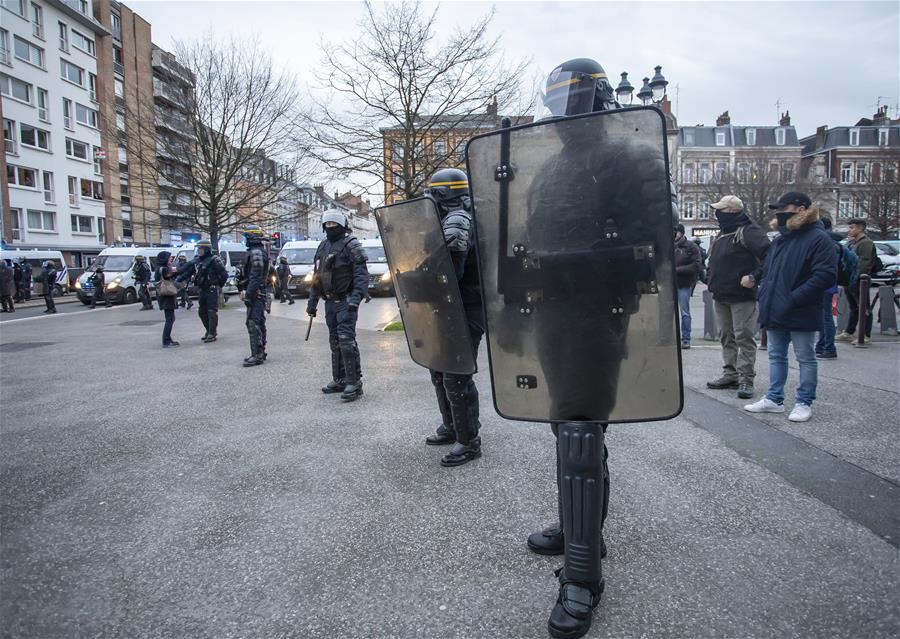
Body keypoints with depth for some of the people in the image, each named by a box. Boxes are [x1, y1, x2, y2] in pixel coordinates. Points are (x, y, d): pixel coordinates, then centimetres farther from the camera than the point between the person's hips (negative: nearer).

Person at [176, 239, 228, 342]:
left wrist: (219, 285, -7)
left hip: (212, 290, -8)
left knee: (212, 311, -7)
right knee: (202, 312, 13)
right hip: (202, 290, 8)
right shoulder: (196, 261, 10)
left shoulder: (214, 260, -12)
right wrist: (178, 280, 3)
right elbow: (187, 272, 13)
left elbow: (224, 274, -12)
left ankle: (212, 334, -4)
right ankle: (209, 331, 27)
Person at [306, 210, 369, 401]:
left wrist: (356, 297, -26)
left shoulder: (350, 244, -8)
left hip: (345, 302, -8)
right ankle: (339, 380, 23)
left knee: (346, 340, -13)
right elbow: (317, 276, 21)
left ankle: (354, 382, -9)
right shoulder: (323, 246, 16)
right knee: (335, 341, 13)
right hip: (330, 302, 8)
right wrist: (312, 301, 19)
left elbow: (361, 274, -15)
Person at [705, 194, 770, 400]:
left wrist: (754, 277, -21)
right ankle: (730, 374, 21)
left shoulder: (749, 231, -11)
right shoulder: (723, 233, 18)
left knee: (744, 337, -6)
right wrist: (711, 278, 17)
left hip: (742, 296, -9)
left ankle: (746, 379, -2)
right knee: (726, 337, 13)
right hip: (721, 296, 9)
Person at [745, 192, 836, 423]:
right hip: (775, 314, 8)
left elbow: (825, 275, -19)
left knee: (806, 358, 5)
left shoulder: (818, 238, -11)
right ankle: (774, 398, 22)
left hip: (801, 315, -8)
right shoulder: (780, 239, 14)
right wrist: (765, 299, 8)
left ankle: (804, 403, 15)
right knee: (776, 356, 13)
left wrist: (793, 299, -22)